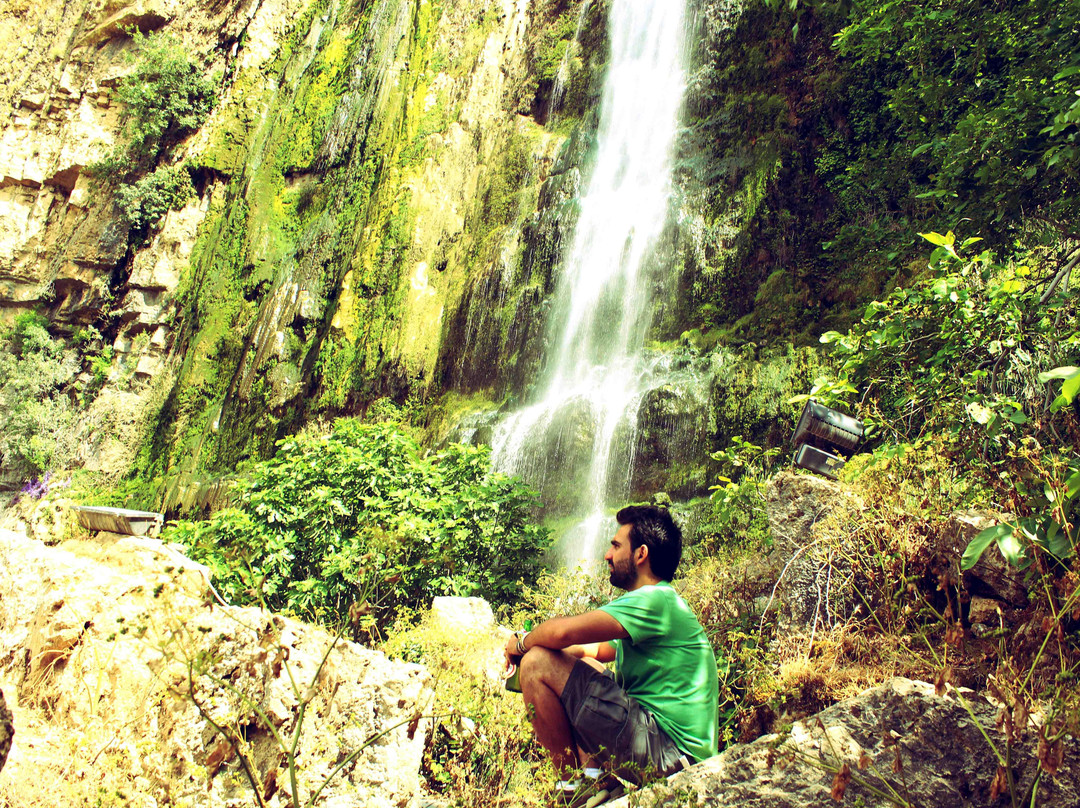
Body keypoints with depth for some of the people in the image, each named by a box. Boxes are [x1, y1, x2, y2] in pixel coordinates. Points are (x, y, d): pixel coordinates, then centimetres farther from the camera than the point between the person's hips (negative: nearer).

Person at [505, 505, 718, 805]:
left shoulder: (656, 600, -15)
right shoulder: (661, 604, 17)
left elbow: (563, 631, -25)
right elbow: (596, 650, 25)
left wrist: (522, 642, -3)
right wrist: (535, 645, 9)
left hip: (669, 750, -10)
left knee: (537, 665, -13)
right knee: (582, 667, 24)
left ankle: (574, 789, -2)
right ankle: (593, 774, 9)